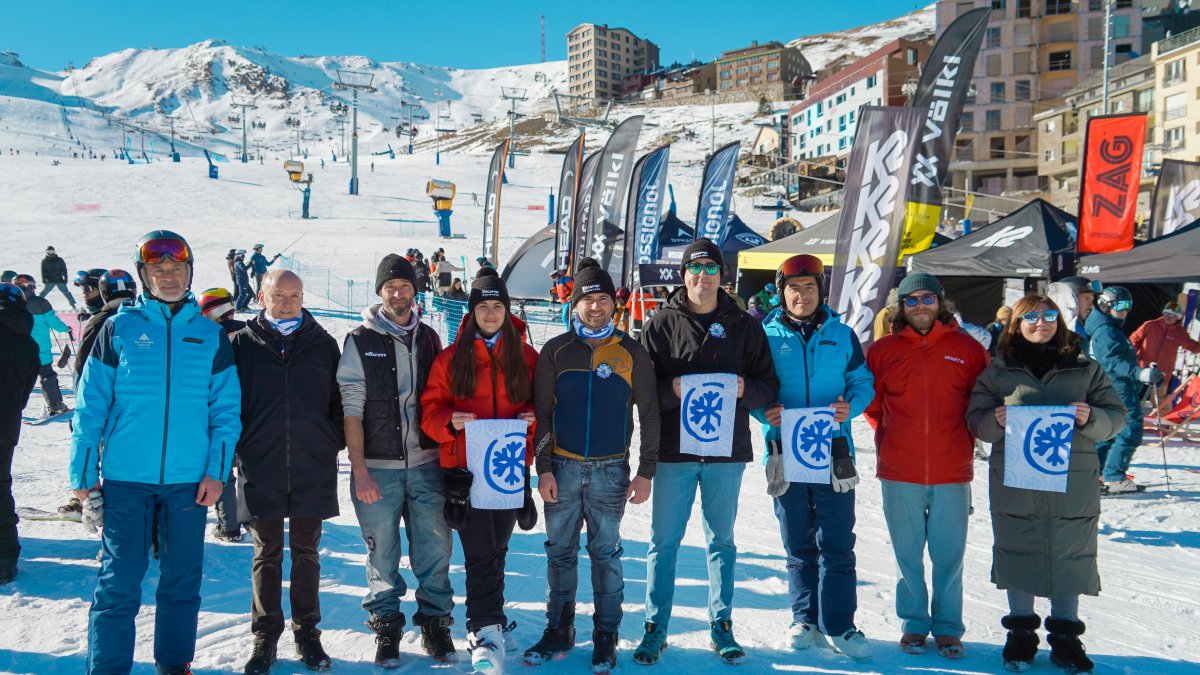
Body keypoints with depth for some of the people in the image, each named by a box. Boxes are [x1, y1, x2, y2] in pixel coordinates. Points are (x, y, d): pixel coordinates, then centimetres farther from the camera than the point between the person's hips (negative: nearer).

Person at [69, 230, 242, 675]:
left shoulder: (211, 335, 5)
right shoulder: (119, 329, 2)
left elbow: (226, 410, 4)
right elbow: (91, 408, 2)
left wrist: (217, 471, -4)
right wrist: (83, 474, -2)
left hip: (190, 481, 2)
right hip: (125, 479, -1)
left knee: (183, 580, 11)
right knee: (119, 583, 2)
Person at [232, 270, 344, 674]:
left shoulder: (323, 344, 5)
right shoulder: (242, 344, 1)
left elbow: (339, 399, 10)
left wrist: (333, 443, 2)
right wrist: (237, 448, 0)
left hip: (313, 470, 1)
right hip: (260, 469, -1)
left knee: (305, 552, 11)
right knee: (267, 554, 9)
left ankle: (307, 633, 24)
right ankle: (265, 637, 21)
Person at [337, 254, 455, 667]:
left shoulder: (428, 338, 9)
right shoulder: (360, 341, -2)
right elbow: (351, 411, -6)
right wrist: (360, 471, -12)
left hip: (426, 465, 3)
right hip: (377, 469, -2)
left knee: (435, 551, 4)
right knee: (382, 556, 6)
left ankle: (435, 623, 20)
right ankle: (386, 627, 23)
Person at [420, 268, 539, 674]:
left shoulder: (527, 357, 7)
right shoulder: (451, 358, 2)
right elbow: (430, 408, 4)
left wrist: (531, 418, -7)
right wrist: (450, 422, -16)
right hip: (465, 469, -2)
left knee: (495, 551, 13)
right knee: (480, 555, -5)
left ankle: (485, 619, 26)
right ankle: (486, 631, -3)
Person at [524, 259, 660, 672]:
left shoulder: (632, 352, 2)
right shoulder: (556, 351, 4)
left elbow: (649, 415, 4)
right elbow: (541, 412, 4)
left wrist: (646, 472, 1)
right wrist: (544, 467, -2)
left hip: (611, 470, -1)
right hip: (563, 468, 1)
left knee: (606, 555, 5)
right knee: (560, 552, 8)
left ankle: (606, 638, 17)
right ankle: (559, 630, 23)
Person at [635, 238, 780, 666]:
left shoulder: (744, 326, 7)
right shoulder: (662, 324, 2)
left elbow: (769, 385, 6)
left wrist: (745, 389, -14)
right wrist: (672, 390, -20)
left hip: (727, 451, 1)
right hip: (673, 448, -1)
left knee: (722, 540, 12)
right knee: (664, 541, 4)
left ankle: (722, 626, 24)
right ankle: (655, 628, 15)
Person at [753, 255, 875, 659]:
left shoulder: (841, 335, 6)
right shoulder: (767, 335, 4)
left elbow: (863, 381, 8)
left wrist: (850, 406, -13)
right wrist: (765, 412, -16)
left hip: (833, 450, 0)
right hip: (785, 451, 0)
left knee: (837, 545, 1)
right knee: (797, 545, 11)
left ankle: (839, 625, 12)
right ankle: (806, 619, 24)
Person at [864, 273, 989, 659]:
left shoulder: (968, 349, 3)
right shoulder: (882, 350, 4)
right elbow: (869, 401, 12)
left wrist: (962, 438, 6)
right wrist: (889, 439, 7)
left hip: (952, 473, 0)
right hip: (899, 474, 0)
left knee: (949, 556, 7)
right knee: (907, 555, 9)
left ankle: (948, 627, 21)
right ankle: (913, 624, 23)